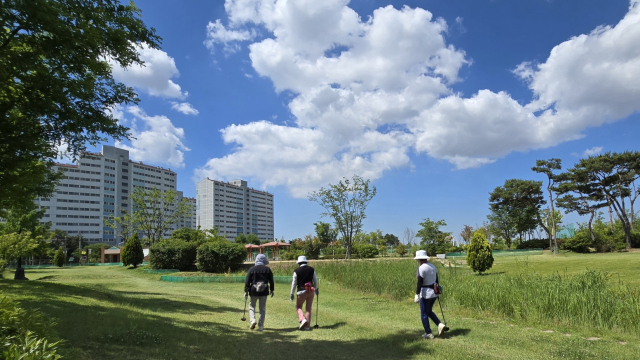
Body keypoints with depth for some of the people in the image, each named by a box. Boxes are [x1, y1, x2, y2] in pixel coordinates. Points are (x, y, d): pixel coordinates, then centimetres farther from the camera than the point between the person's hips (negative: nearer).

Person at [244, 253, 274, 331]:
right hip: (264, 291, 1)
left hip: (253, 291, 0)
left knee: (252, 306, 17)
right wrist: (271, 290, 15)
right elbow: (271, 281, 5)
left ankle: (252, 320, -5)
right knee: (262, 308, 8)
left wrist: (246, 291, 2)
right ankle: (260, 326, 8)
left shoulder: (252, 269, 0)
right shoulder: (267, 269, 2)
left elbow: (247, 281, -2)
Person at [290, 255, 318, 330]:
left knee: (298, 307, 15)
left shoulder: (296, 271, -6)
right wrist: (316, 289, 28)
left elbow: (294, 283, -3)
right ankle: (307, 326, 9)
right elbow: (315, 281, 11)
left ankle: (302, 319, -8)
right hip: (311, 291, 3)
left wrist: (292, 293, 5)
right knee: (308, 308, 10)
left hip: (301, 291, -3)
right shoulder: (311, 269, 3)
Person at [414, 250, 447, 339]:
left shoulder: (421, 268, -17)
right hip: (434, 293, 8)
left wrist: (417, 295, -18)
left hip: (425, 294, -8)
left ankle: (428, 333, 13)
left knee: (424, 314, 7)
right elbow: (436, 280, 15)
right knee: (429, 311, 24)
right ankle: (440, 325, 10)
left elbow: (419, 282, -21)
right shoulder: (433, 266, 7)